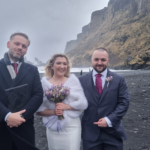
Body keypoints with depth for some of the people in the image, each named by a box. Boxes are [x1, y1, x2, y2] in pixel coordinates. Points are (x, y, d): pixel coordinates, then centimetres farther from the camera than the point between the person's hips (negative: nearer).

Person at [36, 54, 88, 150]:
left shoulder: (73, 80, 0)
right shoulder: (45, 82, 0)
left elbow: (83, 103, -3)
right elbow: (39, 109, 0)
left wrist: (66, 106, -15)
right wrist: (53, 111, -16)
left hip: (72, 126, 0)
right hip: (53, 127, 1)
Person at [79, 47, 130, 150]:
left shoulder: (119, 80, 0)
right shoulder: (82, 80, 2)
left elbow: (124, 102, -3)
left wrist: (109, 120, -13)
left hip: (113, 131, 0)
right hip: (90, 132, 0)